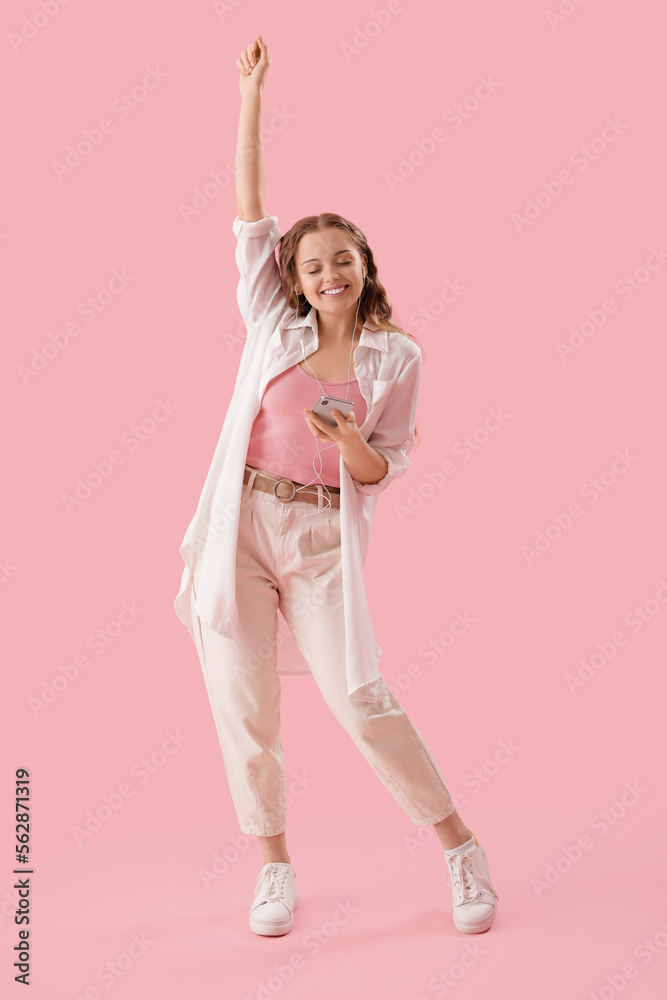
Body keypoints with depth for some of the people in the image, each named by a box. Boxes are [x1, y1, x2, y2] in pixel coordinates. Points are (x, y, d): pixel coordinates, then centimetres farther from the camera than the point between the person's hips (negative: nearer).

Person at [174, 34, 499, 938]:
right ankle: (276, 869, 21)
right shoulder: (275, 328, 8)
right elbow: (250, 215, 7)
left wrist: (350, 442, -18)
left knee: (362, 703, -7)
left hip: (323, 541, -2)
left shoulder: (396, 359, 5)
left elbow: (385, 471, 5)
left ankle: (462, 849, 12)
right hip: (240, 527, 2)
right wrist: (251, 99, 6)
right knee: (242, 708, 2)